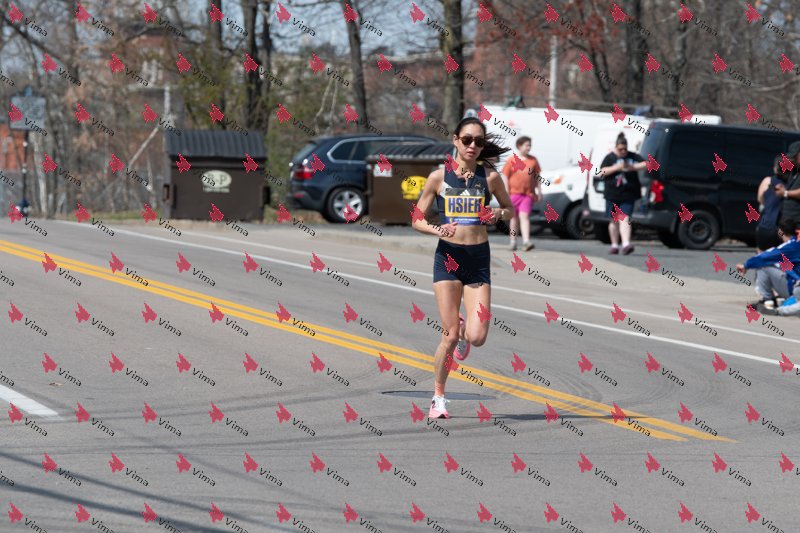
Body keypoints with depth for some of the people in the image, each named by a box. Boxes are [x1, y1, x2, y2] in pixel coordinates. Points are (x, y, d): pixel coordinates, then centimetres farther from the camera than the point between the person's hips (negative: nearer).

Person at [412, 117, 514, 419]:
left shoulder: (490, 177, 2)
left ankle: (465, 332, 30)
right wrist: (438, 230, -16)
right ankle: (438, 397, 12)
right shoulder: (439, 177, 0)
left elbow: (511, 210, 15)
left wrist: (498, 215, -9)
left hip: (478, 258, 1)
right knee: (450, 335, -6)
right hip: (447, 257, -1)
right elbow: (416, 220, 4)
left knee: (477, 337, -9)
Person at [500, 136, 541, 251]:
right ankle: (513, 242, 19)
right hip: (514, 193, 0)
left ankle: (526, 242, -23)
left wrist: (539, 191, 9)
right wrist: (506, 193, -4)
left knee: (524, 216, -13)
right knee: (514, 218, 9)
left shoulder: (533, 160, 9)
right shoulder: (511, 161, 3)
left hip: (529, 194, 0)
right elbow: (505, 177, 3)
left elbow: (537, 176, 15)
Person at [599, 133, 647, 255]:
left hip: (628, 194, -1)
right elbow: (602, 172, -4)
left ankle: (626, 244, -24)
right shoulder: (610, 158, 5)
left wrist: (633, 167, -16)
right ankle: (614, 245, 21)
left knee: (625, 218, -14)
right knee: (614, 220, 9)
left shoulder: (633, 157, 7)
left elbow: (646, 164, -1)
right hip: (612, 194, 1)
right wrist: (616, 168, -16)